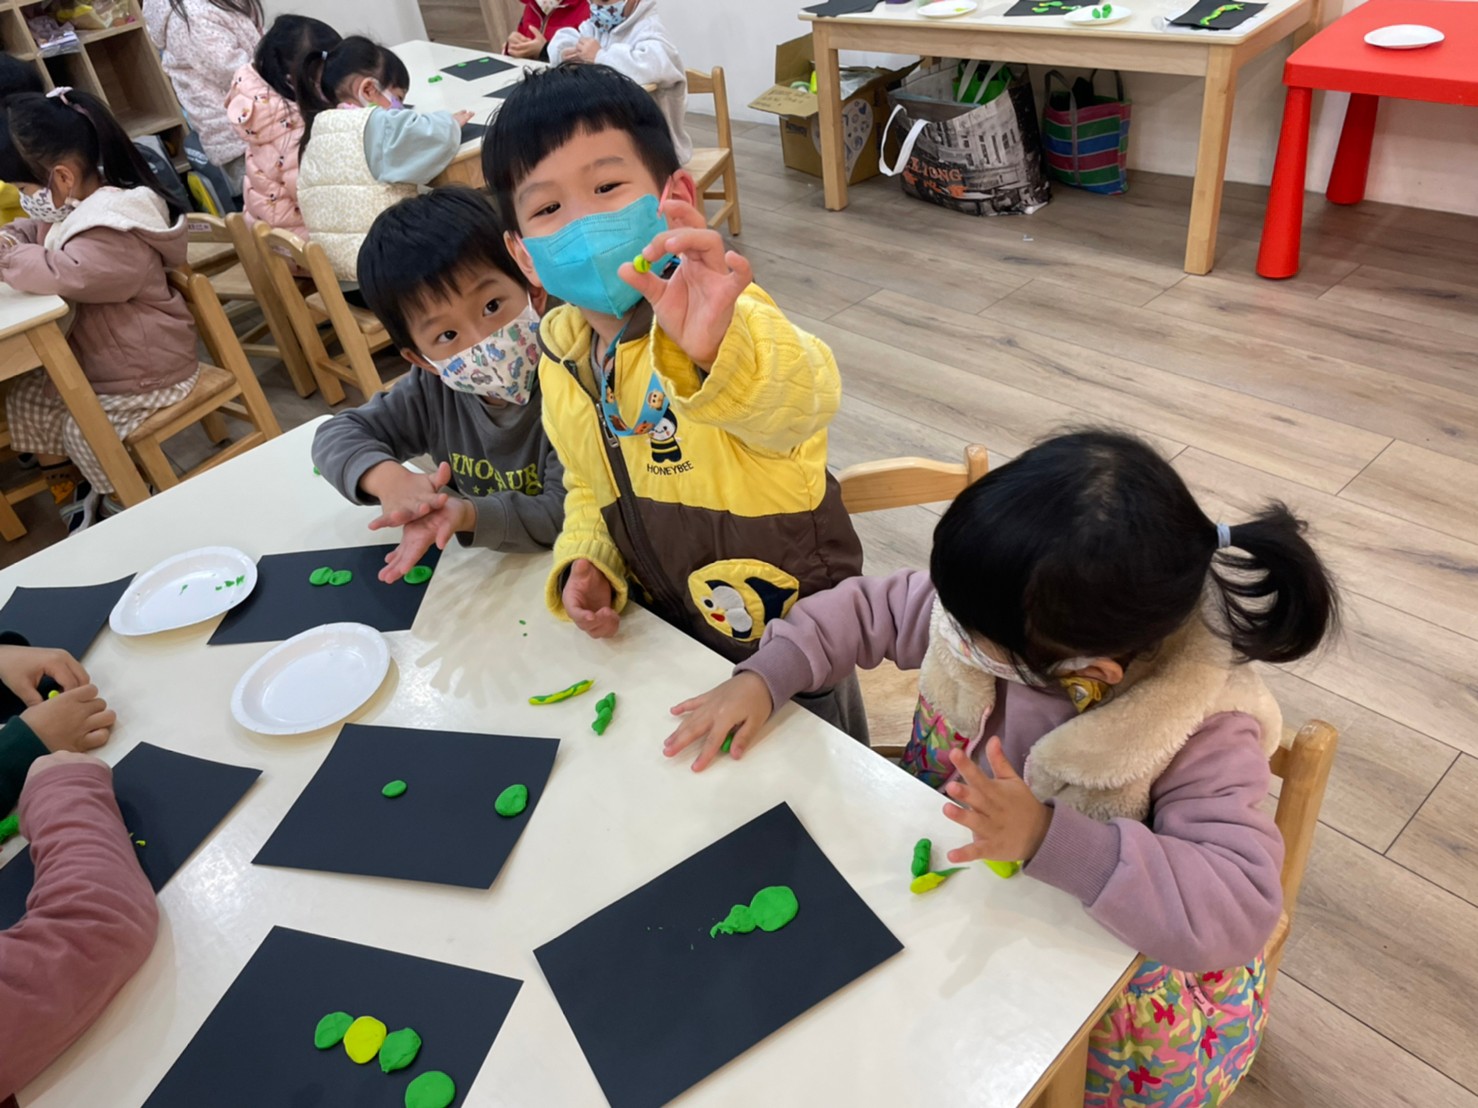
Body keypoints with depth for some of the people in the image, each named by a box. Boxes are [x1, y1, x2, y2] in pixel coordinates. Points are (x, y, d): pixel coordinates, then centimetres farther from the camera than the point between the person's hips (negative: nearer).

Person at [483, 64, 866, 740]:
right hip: (672, 629, 6)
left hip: (790, 623, -6)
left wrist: (718, 348, -70)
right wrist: (587, 565, -8)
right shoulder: (559, 357, -5)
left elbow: (803, 402, -50)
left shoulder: (717, 315, -27)